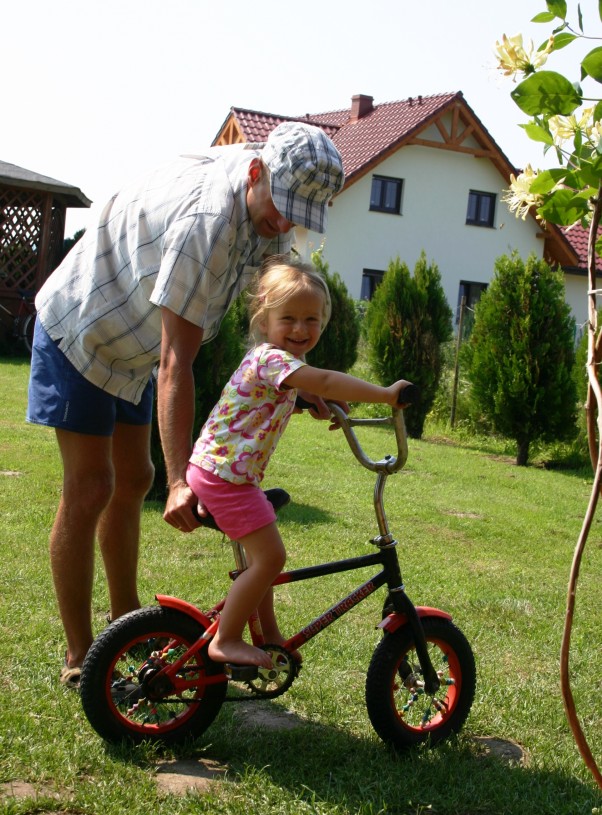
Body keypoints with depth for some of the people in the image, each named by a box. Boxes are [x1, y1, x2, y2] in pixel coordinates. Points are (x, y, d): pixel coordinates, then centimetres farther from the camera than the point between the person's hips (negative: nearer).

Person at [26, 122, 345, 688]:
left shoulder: (268, 210, -9)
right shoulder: (207, 218, -36)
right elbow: (176, 361, -37)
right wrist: (181, 479, -39)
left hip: (130, 347, 9)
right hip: (79, 330, -9)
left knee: (132, 481, 14)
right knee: (89, 490, -9)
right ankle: (79, 659, 0)